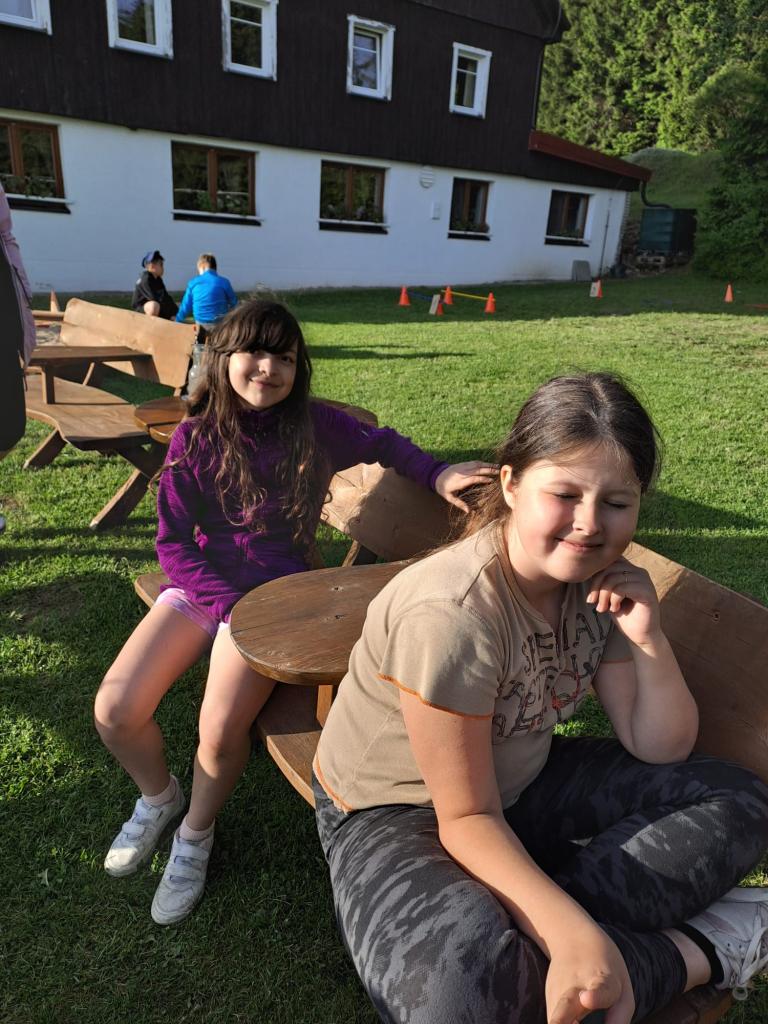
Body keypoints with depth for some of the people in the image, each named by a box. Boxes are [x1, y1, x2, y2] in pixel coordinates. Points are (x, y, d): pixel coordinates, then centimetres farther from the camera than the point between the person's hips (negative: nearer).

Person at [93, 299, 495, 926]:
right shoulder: (196, 436, -3)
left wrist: (437, 474, -4)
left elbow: (381, 444, 14)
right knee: (114, 711, -11)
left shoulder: (316, 426, -4)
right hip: (201, 586, 3)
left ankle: (196, 836, 14)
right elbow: (173, 545, -3)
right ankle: (158, 797, 25)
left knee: (221, 730, -22)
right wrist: (232, 603, -15)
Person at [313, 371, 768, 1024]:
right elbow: (466, 818, -22)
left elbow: (660, 751, -3)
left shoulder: (597, 578, -9)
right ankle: (692, 951, -12)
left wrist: (649, 639, -19)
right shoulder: (452, 613, -31)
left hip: (521, 781, 7)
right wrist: (576, 936, -35)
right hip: (396, 811, -6)